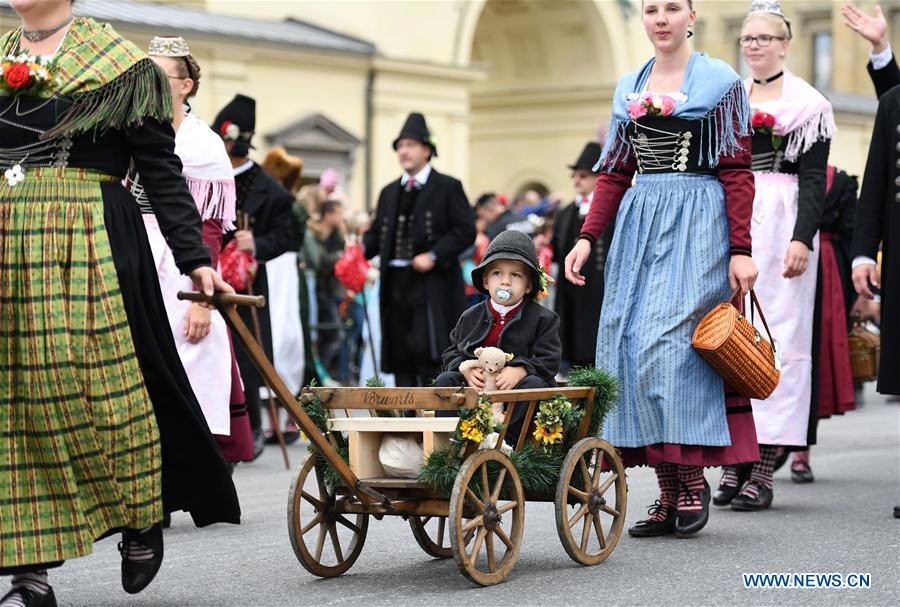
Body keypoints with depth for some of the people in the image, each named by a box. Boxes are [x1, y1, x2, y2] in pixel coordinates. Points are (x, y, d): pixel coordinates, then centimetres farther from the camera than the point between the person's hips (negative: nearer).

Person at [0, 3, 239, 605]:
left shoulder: (117, 63, 2)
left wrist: (195, 257, -6)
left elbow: (161, 168, 0)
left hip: (90, 247, -4)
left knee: (104, 386, -4)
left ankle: (143, 518, 21)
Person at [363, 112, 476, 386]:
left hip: (431, 285, -6)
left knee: (427, 351, -13)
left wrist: (433, 256, -17)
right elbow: (377, 233, 17)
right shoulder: (389, 192, 18)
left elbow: (465, 231, -7)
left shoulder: (447, 187, 0)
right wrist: (361, 248, -5)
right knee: (400, 355, 6)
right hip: (396, 284, 6)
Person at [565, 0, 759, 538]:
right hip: (638, 224, 6)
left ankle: (694, 480, -3)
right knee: (630, 347, -2)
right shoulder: (629, 88, 15)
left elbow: (737, 172, -4)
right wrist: (588, 238, 5)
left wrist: (741, 250, -11)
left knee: (670, 343, -16)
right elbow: (615, 172, 15)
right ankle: (668, 493, 4)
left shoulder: (720, 82, 0)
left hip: (698, 225, -5)